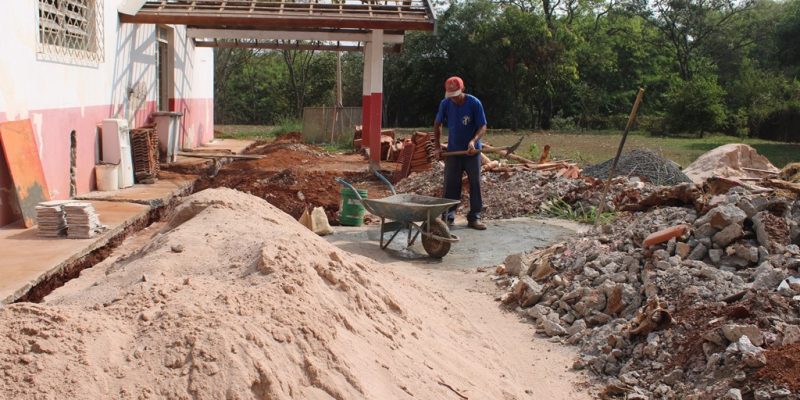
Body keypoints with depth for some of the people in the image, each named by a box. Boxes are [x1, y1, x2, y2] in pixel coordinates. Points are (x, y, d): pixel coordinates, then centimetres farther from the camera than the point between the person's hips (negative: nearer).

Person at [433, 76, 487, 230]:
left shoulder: (474, 103, -15)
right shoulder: (445, 104, -8)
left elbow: (483, 127, -12)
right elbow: (437, 125, 6)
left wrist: (474, 141, -29)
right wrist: (438, 146, 3)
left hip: (472, 151, -1)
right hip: (453, 151, 1)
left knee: (475, 184, 2)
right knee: (450, 185, 2)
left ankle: (474, 217, 10)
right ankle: (448, 216, 10)